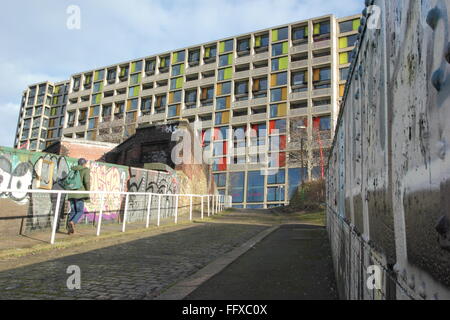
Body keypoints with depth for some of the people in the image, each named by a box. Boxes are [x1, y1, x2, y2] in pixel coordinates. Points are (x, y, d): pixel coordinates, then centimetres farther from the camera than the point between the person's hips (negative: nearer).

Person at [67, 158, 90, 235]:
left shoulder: (73, 170, 17)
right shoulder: (86, 170, -1)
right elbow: (87, 181, -14)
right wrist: (88, 192, -6)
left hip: (72, 193, 6)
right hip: (80, 194, -6)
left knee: (73, 211, 11)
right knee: (80, 211, 1)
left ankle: (70, 229, 4)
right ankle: (72, 222, -24)